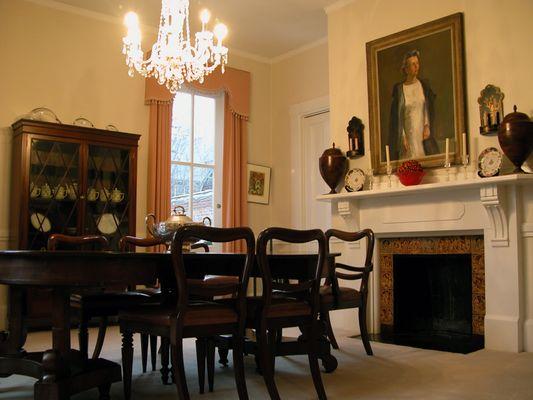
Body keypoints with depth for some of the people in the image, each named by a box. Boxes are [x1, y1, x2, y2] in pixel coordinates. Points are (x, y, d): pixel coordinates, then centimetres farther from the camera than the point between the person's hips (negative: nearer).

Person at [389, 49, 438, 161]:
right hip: (408, 133, -2)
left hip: (423, 132, 2)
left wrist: (427, 126, -6)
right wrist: (402, 137, -9)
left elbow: (430, 108, 10)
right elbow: (397, 115, -1)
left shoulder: (424, 85, 8)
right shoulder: (399, 88, 0)